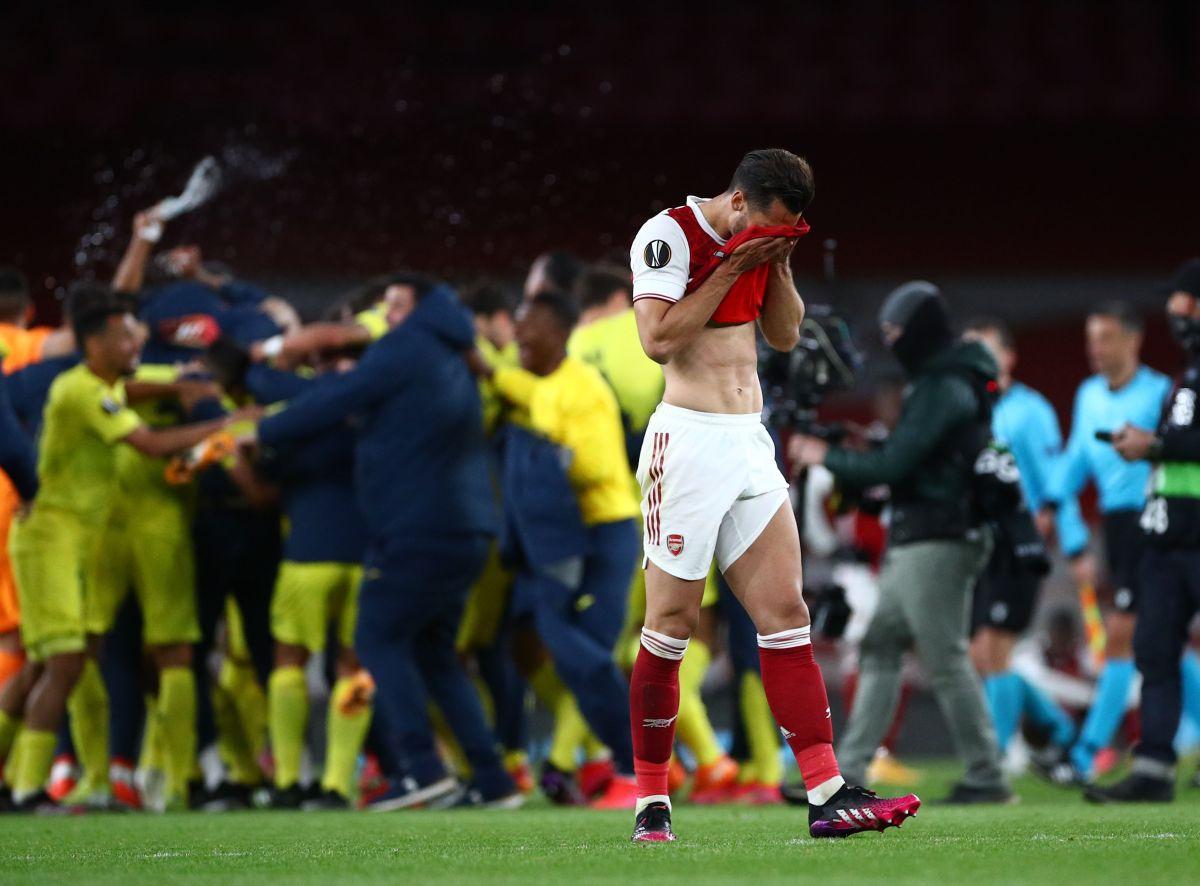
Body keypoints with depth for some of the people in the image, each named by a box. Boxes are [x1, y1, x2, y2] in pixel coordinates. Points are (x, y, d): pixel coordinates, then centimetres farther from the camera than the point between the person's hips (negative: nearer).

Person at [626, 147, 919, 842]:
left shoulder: (760, 240, 12)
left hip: (751, 445, 7)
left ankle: (828, 795, -5)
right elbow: (659, 338, -18)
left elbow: (785, 335, 20)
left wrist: (779, 263, 4)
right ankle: (652, 804, 5)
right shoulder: (671, 236, -10)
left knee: (787, 614, -1)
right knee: (671, 627, -4)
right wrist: (732, 268, -15)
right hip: (690, 440, -7)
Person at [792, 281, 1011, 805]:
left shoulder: (942, 391, -15)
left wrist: (825, 457, -6)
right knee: (880, 649, 9)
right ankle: (848, 774, 10)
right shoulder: (947, 383, 17)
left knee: (945, 662, -8)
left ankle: (986, 778, -4)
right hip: (912, 545, 11)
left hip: (936, 543, -11)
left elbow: (892, 466, -18)